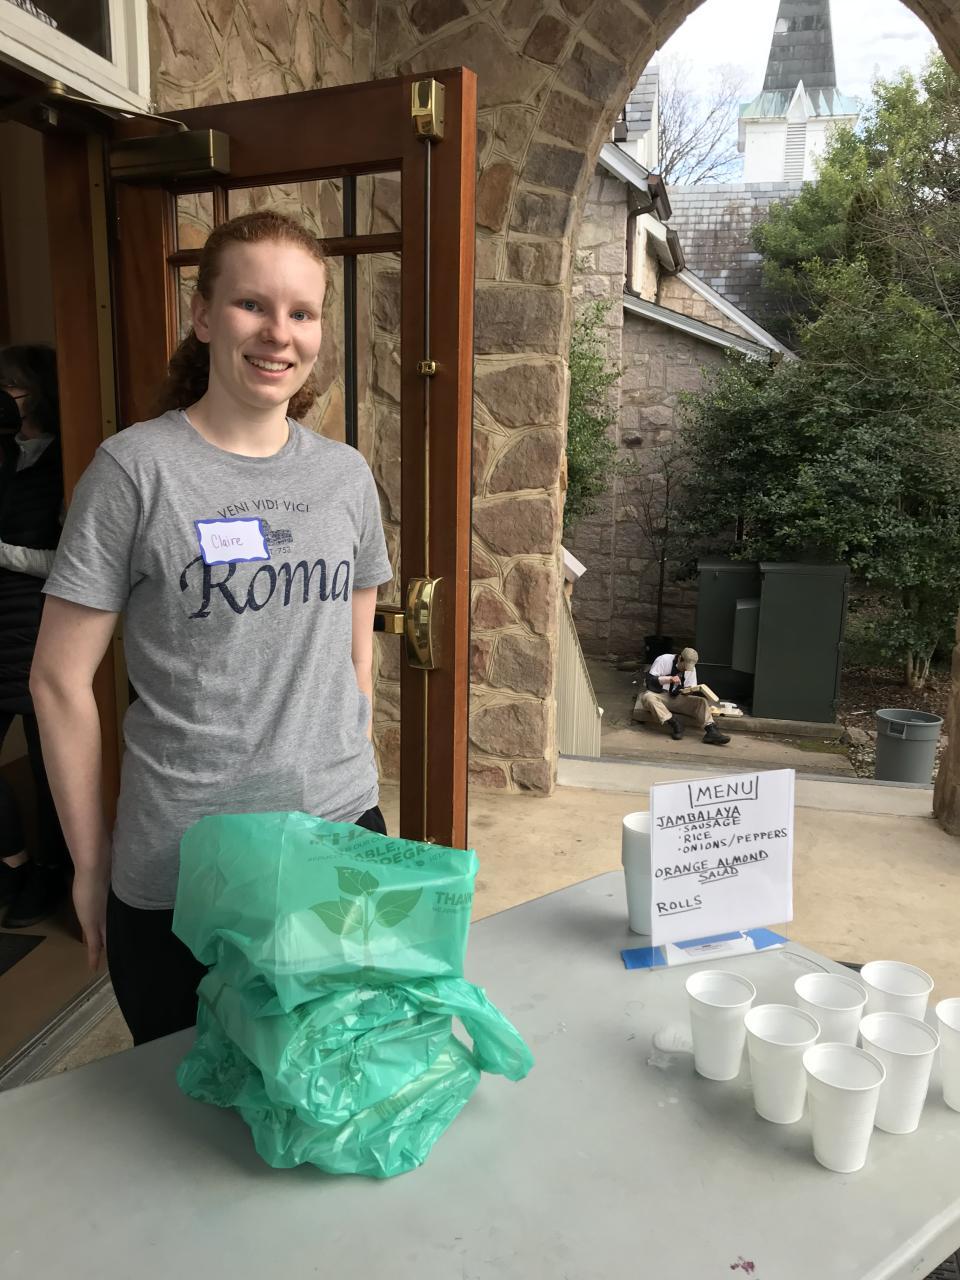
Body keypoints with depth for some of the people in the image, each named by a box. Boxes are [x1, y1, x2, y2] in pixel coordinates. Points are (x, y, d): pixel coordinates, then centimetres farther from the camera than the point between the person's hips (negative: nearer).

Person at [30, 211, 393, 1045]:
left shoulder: (347, 475, 4)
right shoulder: (136, 469, -10)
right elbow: (61, 679, -6)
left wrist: (351, 784, 12)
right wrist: (91, 861, -2)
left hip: (341, 837, 4)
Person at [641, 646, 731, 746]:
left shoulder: (691, 668, 3)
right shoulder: (664, 660, -12)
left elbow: (691, 688, 6)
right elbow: (649, 679, -17)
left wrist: (689, 690, -19)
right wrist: (669, 679, -28)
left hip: (677, 698, 4)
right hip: (659, 695, -4)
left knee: (701, 701, -18)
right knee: (648, 697, -39)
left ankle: (711, 730, -33)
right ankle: (674, 723, -38)